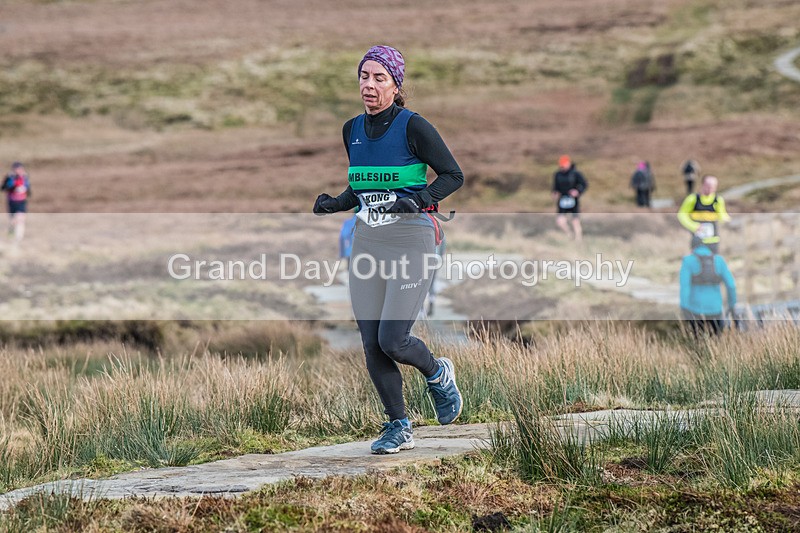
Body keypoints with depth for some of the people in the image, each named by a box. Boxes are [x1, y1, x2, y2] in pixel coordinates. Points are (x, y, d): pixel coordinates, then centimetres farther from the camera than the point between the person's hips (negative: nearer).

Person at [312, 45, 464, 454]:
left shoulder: (413, 126, -10)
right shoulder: (353, 130, 9)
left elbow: (453, 175, -7)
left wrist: (419, 201, -23)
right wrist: (335, 204, 1)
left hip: (411, 240, -6)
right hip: (367, 241, 6)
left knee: (392, 340, -12)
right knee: (371, 344, 0)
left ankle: (437, 374, 21)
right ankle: (398, 428, 13)